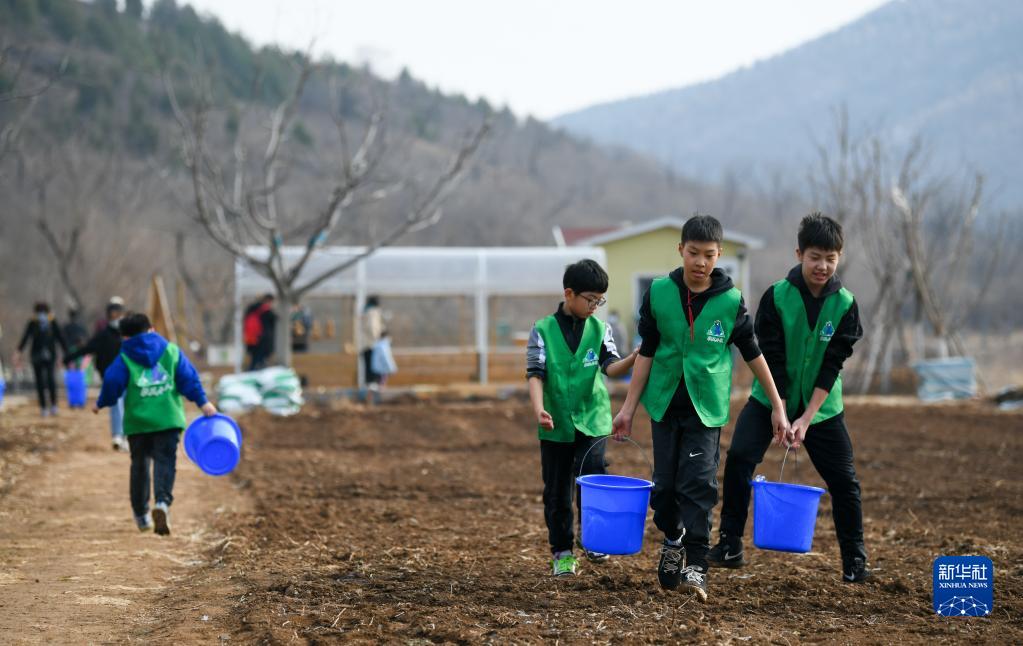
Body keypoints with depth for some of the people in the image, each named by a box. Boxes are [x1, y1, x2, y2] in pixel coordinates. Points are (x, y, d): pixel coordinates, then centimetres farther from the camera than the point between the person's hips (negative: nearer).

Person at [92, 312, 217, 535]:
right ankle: (162, 502, -29)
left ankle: (141, 514, 22)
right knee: (165, 462, -3)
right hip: (168, 418, 0)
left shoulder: (124, 359, 1)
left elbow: (112, 384, -3)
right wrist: (203, 402, 6)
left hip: (137, 422, 0)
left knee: (139, 465, 15)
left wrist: (101, 403, 16)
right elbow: (189, 377, 1)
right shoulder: (171, 350, 6)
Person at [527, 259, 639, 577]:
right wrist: (539, 410, -23)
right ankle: (561, 552, 20)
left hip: (592, 421, 0)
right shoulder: (543, 330, -2)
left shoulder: (600, 329, 3)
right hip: (556, 425, 0)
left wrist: (635, 358, -30)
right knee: (557, 491, 7)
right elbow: (535, 374, -8)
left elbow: (611, 367, -9)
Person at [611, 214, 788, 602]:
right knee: (665, 483, 8)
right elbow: (647, 353, 3)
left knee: (698, 485, -11)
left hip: (707, 407, -2)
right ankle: (672, 540, 34)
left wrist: (777, 408, 4)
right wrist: (628, 408, 3)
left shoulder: (730, 301, -6)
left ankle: (695, 566, -9)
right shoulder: (658, 293, -3)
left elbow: (753, 354, 3)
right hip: (665, 404, 2)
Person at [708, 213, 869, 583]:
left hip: (822, 406, 1)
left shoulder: (845, 304, -10)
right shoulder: (776, 297, -13)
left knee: (843, 479, -3)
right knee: (739, 459, -17)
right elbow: (772, 359, -15)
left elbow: (831, 367, -13)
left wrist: (806, 418, -19)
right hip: (772, 398, -1)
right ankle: (730, 548, -7)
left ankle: (855, 561, 11)